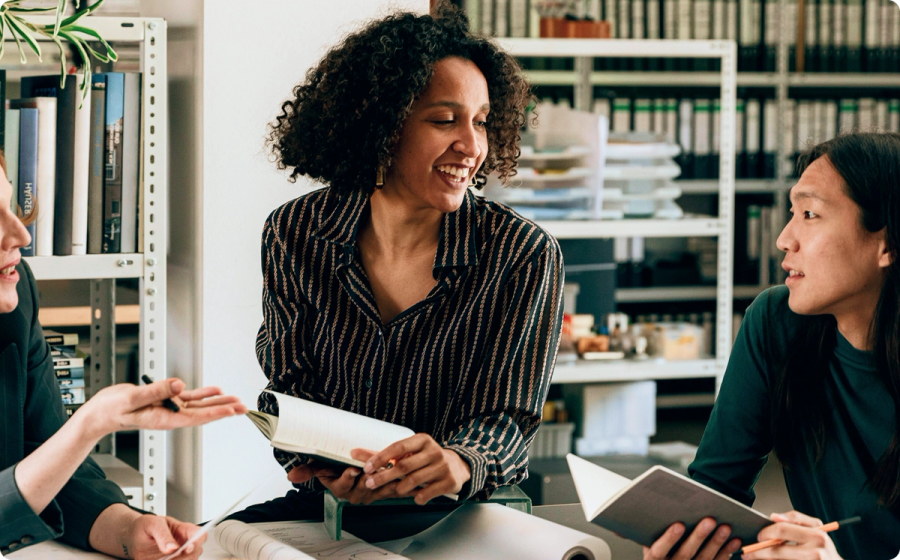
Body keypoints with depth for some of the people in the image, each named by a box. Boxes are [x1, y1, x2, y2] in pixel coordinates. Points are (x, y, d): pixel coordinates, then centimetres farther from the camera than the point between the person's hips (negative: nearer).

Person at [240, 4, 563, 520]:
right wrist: (322, 462, -24)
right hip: (326, 510, 0)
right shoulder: (294, 235, -1)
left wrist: (459, 462, -36)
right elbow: (290, 385, 1)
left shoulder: (524, 256, -8)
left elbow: (507, 413, -10)